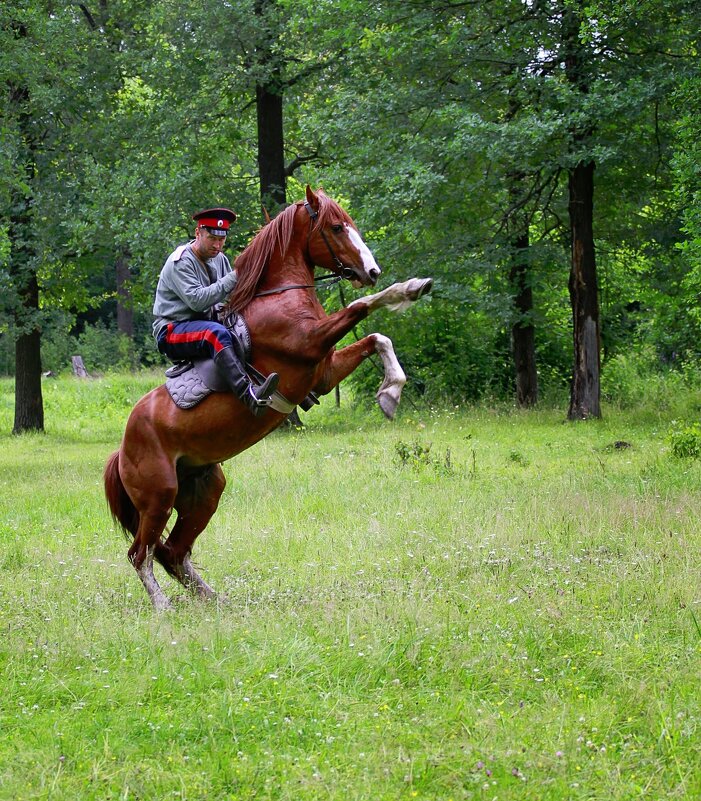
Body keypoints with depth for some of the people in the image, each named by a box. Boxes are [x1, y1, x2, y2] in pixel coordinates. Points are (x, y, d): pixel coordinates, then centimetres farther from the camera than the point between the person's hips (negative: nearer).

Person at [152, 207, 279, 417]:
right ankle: (249, 396, -56)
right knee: (217, 333, -37)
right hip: (172, 333, -9)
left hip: (205, 323, 9)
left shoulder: (219, 259, 12)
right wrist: (233, 279, -24)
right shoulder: (180, 262, -13)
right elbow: (196, 300, -25)